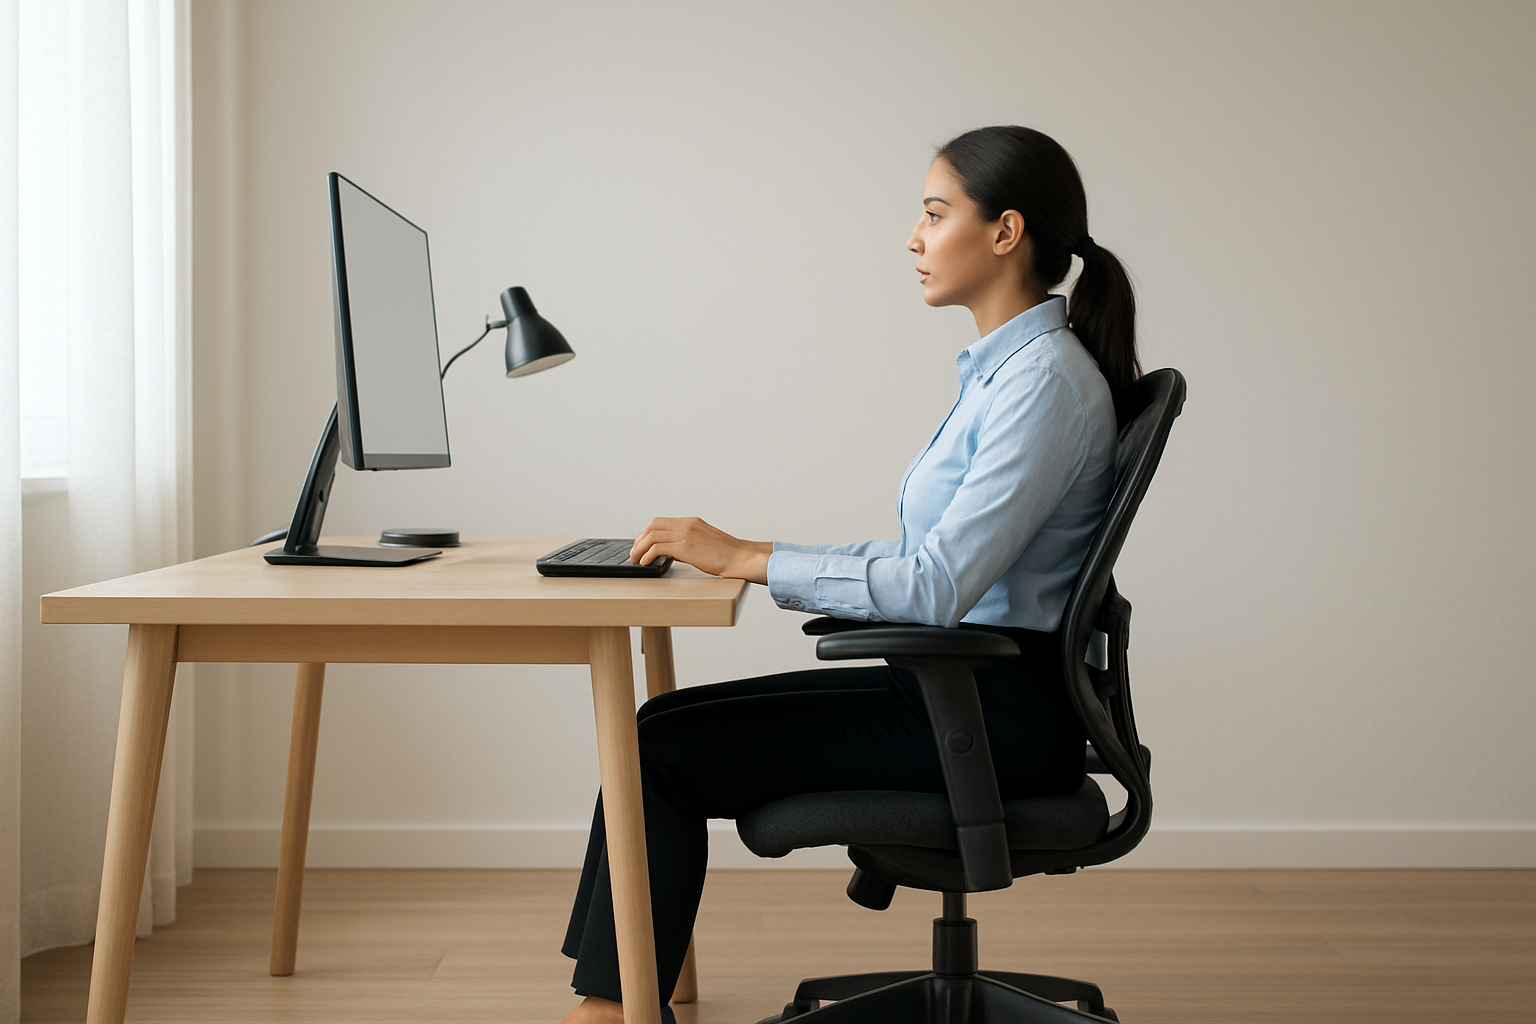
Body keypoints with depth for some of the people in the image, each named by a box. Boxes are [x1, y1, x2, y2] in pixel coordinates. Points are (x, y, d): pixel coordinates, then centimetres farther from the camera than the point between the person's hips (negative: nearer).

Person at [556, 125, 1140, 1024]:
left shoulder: (1046, 379, -17)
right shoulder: (1006, 367, 14)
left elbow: (939, 585, -24)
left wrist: (748, 560, -18)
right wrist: (752, 556, 8)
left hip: (997, 714, -10)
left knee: (665, 751, -11)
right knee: (665, 726, 2)